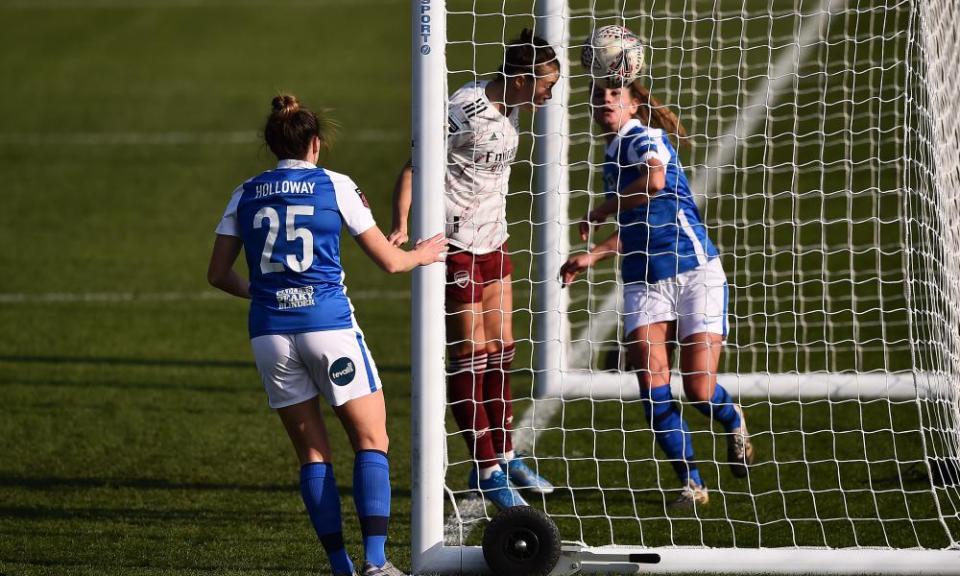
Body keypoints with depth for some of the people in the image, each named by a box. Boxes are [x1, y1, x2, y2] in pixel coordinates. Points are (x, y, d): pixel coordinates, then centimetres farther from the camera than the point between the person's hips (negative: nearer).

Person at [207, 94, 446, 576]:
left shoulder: (246, 195, 10)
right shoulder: (334, 186, 1)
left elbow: (218, 274, 12)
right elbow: (388, 260, 5)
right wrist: (421, 255, 26)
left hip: (270, 333, 3)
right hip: (328, 326, -3)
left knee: (312, 452, 10)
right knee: (371, 441, 4)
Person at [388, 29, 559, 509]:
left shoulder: (508, 107, 4)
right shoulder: (464, 112, -22)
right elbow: (414, 165, -21)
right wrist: (401, 224, -31)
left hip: (492, 243, 9)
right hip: (457, 245, -9)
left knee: (500, 351, 13)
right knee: (470, 354, -3)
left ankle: (503, 456, 24)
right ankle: (486, 470, 2)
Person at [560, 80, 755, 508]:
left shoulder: (645, 138, -7)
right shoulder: (614, 155, 17)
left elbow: (655, 180, -31)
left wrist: (599, 213, -17)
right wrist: (593, 257, 19)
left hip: (694, 274, -7)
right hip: (643, 284, 7)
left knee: (699, 389, -9)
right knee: (653, 388, -12)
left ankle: (735, 425, 26)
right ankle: (692, 484, -3)